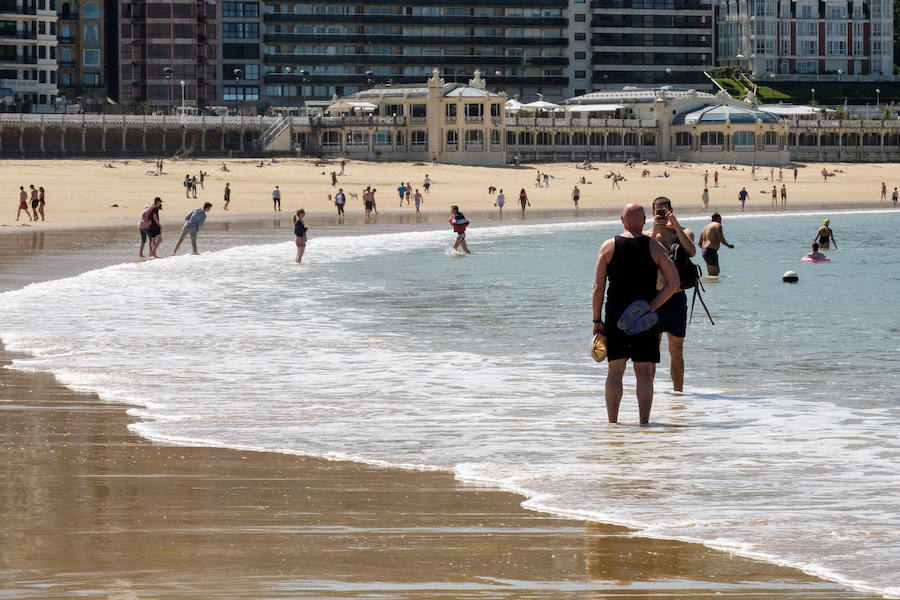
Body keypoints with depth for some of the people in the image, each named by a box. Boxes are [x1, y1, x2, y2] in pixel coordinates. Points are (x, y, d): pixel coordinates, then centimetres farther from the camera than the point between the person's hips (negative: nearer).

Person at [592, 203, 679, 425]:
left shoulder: (609, 247, 1)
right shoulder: (654, 247, 1)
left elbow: (598, 287, -2)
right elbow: (673, 282, -6)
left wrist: (597, 320, 4)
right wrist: (651, 307, -5)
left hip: (616, 315, 0)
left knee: (615, 370, 6)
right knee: (644, 371, 3)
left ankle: (612, 422, 3)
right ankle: (644, 421, -1)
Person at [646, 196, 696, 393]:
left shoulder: (684, 233, 7)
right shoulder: (647, 236, 6)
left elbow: (691, 251, -14)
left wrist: (677, 227, -19)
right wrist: (655, 231, -21)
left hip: (677, 297, 1)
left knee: (676, 351, 7)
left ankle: (678, 392, 13)